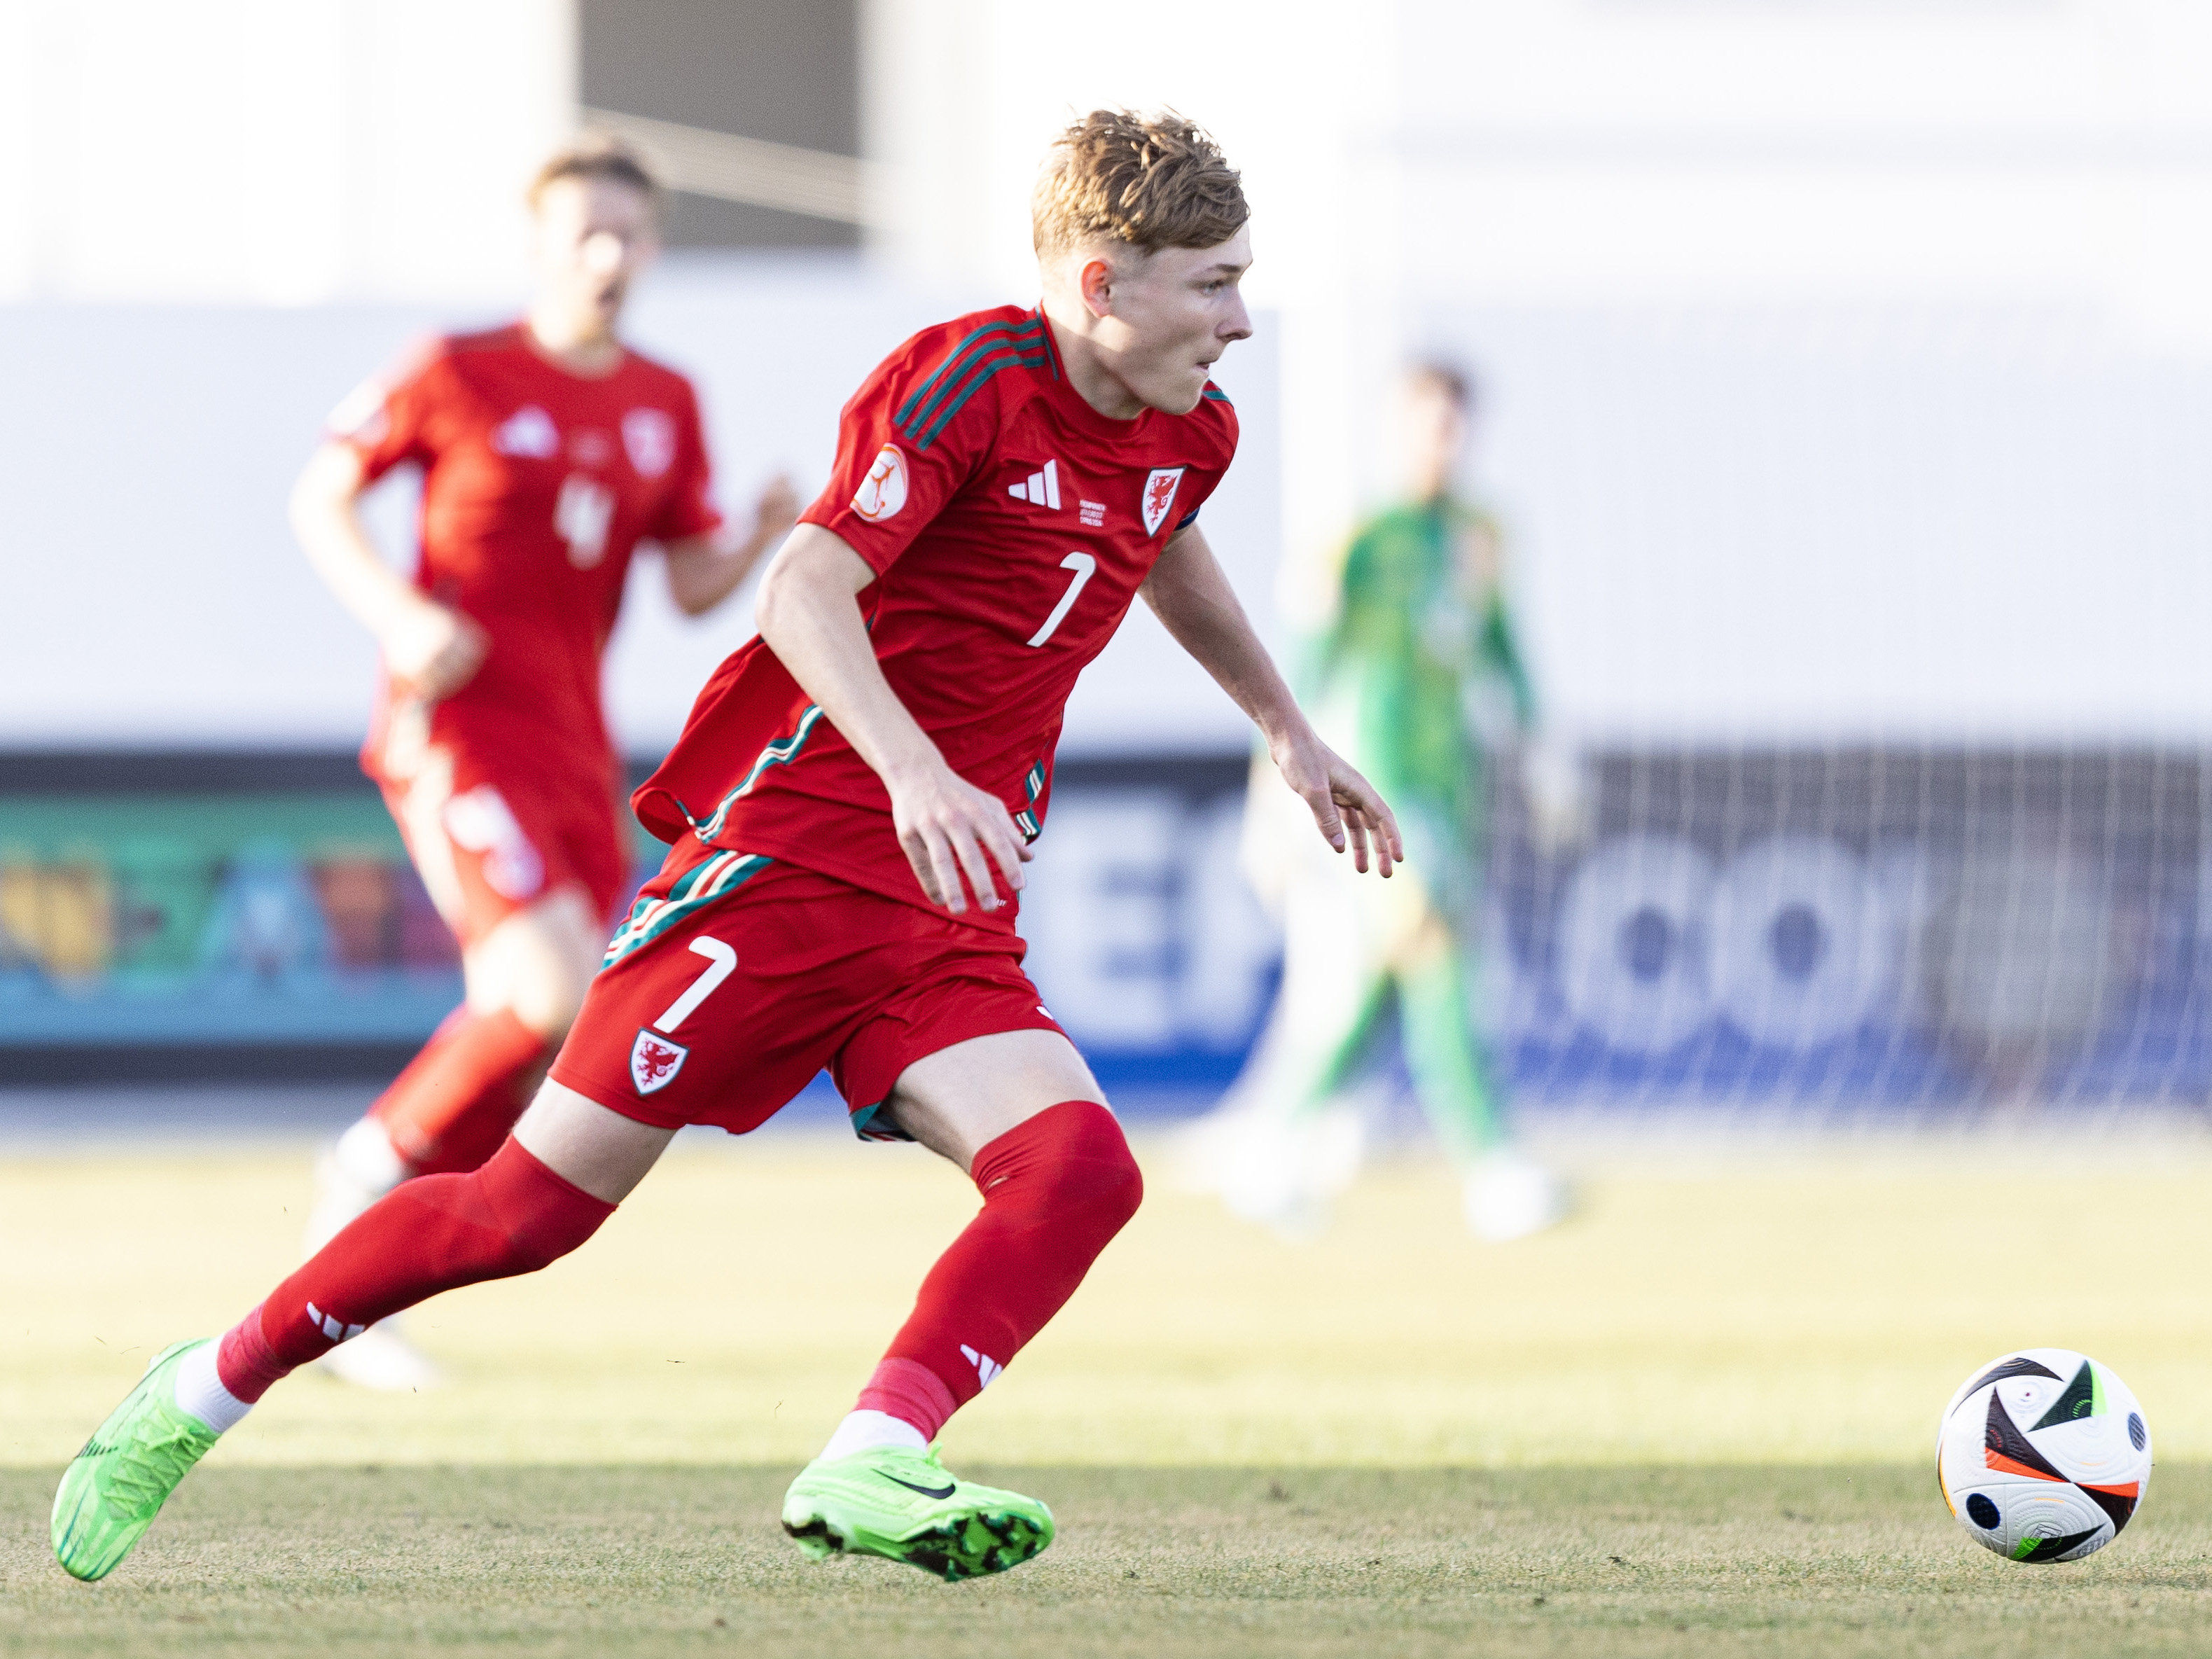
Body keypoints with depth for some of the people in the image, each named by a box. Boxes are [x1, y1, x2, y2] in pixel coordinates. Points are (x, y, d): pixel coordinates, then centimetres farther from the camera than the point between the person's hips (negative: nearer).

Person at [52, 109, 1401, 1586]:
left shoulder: (1188, 433, 11)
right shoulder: (968, 381, -14)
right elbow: (806, 592, -25)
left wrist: (1289, 730, 43)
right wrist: (911, 769, -39)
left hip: (955, 923, 7)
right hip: (791, 855, -7)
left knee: (1080, 1170, -21)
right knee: (541, 1197, -4)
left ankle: (869, 1467, -32)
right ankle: (210, 1389, 13)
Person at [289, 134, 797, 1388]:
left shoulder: (666, 406, 12)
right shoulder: (460, 376, -3)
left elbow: (694, 589, 12)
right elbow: (321, 497, 4)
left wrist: (770, 534, -9)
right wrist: (398, 615, -12)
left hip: (576, 745, 6)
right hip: (461, 729, -6)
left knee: (532, 1042, 2)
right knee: (555, 986, -22)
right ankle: (375, 1171, 0)